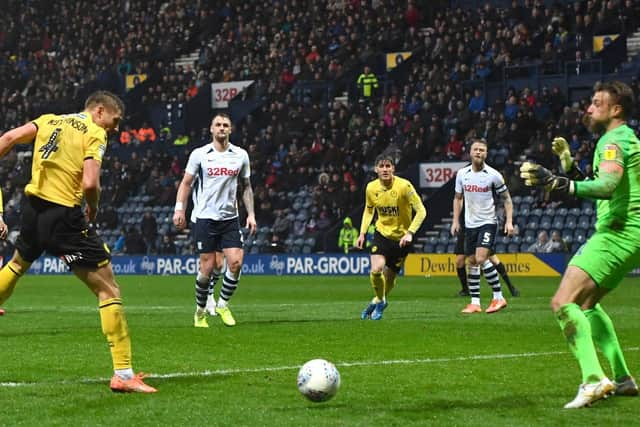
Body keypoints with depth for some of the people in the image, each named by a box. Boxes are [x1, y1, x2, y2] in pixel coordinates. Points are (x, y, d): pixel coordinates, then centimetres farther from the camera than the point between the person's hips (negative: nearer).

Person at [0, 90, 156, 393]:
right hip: (63, 215, -7)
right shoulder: (94, 133, -5)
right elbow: (90, 183, -18)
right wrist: (93, 208, 2)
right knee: (108, 290, -3)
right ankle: (123, 375, -7)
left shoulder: (48, 121, 14)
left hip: (33, 206, 7)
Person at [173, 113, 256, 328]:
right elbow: (186, 183, 5)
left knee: (236, 262, -11)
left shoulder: (241, 155, 6)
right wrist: (179, 209, -6)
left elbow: (246, 187, 15)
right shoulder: (199, 154, 0)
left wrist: (251, 214, 6)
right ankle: (200, 311, 15)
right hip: (205, 217, -2)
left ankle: (223, 304, 9)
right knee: (208, 267, -3)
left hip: (230, 218, 2)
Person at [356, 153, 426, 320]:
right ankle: (380, 301, 7)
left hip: (401, 237, -2)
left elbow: (421, 211, -18)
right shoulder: (371, 188, -7)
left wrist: (410, 233, -28)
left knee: (389, 277, 3)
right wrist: (362, 233, 2)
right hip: (381, 233, 2)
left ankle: (378, 301, 33)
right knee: (376, 270, -20)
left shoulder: (404, 186, -20)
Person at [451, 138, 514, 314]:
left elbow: (506, 198, 0)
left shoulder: (493, 175, -8)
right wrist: (455, 221, 8)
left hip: (488, 222, -5)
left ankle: (498, 297, -10)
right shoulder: (462, 174, 3)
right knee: (472, 262, 5)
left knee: (481, 258, -19)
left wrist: (509, 221, -9)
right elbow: (458, 198, 15)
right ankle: (475, 303, 11)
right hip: (470, 224, 5)